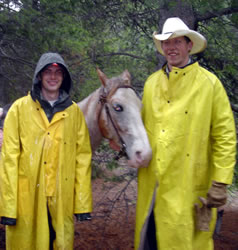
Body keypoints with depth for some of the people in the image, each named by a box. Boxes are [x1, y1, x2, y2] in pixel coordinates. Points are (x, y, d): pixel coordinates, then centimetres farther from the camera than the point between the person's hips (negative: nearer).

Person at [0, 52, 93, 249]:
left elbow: (83, 157, 4)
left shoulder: (74, 112, 7)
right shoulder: (19, 109, 1)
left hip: (62, 201, 2)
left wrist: (83, 203, -1)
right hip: (27, 200, -1)